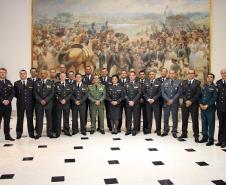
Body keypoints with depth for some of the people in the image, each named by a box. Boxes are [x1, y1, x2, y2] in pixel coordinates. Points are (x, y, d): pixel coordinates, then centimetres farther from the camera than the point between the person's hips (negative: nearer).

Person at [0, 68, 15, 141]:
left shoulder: (9, 82, 12)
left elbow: (12, 93, 6)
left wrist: (8, 100, -9)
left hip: (8, 104, 4)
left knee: (7, 121, 8)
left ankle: (7, 135, 16)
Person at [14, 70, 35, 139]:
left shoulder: (31, 82, 1)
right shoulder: (16, 83, 2)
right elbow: (15, 94, 8)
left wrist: (32, 100, -1)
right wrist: (19, 98, 1)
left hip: (30, 104, 0)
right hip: (20, 104, 0)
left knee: (30, 119, 8)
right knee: (20, 119, 7)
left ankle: (31, 133, 18)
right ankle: (19, 133, 18)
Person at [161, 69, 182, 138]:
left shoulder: (178, 82, 2)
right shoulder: (165, 82, 8)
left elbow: (179, 93, -3)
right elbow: (163, 92, 2)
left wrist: (172, 100, -11)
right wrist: (168, 100, -10)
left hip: (175, 103, -1)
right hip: (166, 102, 2)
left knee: (175, 118, 4)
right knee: (166, 118, 7)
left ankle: (174, 131, 14)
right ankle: (165, 131, 18)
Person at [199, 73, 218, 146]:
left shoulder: (214, 87, -3)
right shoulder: (204, 87, 15)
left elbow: (214, 98, -12)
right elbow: (200, 96, 14)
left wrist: (207, 105, -16)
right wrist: (200, 104, -2)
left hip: (210, 108, -5)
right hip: (203, 108, 5)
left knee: (211, 124, 0)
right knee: (204, 123, 11)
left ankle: (211, 139, 7)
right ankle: (205, 137, 22)